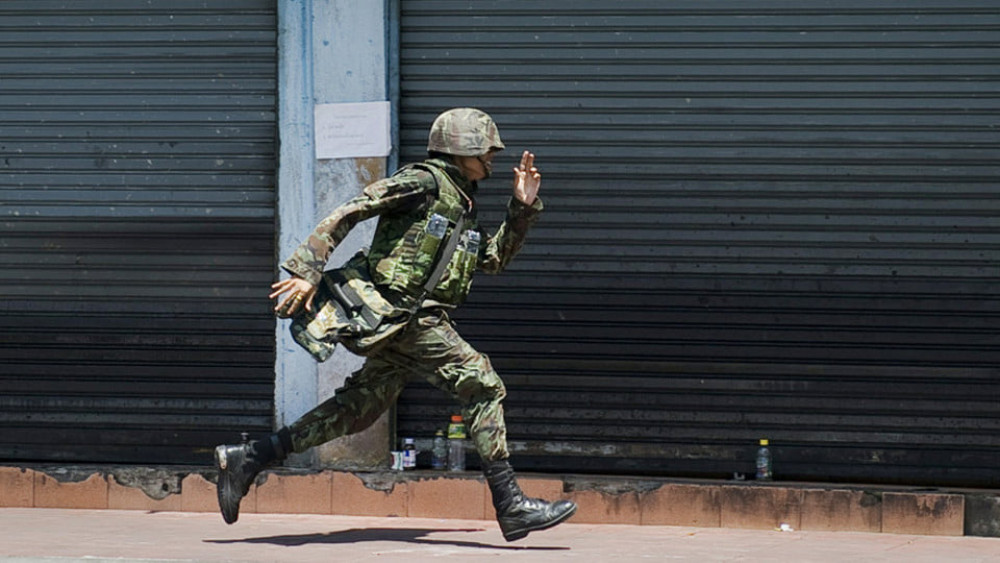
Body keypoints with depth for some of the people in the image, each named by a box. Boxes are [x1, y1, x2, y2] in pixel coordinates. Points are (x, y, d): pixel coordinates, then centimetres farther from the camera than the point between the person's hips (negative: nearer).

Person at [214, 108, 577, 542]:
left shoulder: (460, 203, 21)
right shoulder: (423, 181, -8)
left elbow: (495, 259, 27)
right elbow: (348, 212, -12)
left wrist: (522, 207, 14)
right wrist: (307, 270, -19)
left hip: (413, 321, 10)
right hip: (405, 313, -10)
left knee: (358, 410, 10)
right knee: (482, 386, -11)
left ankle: (245, 459, 13)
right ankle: (510, 506, -11)